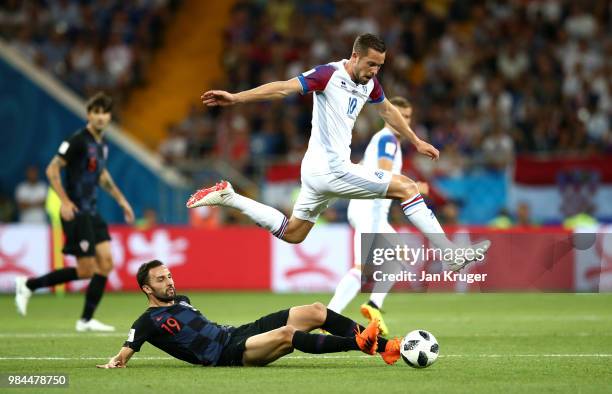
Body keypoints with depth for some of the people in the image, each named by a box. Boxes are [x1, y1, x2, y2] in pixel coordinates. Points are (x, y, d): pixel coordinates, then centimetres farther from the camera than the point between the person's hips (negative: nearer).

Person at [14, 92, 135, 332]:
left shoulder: (101, 143, 12)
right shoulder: (79, 140, -14)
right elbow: (52, 169, -17)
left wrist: (121, 200, 27)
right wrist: (65, 200, -25)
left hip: (91, 212, 8)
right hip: (75, 212, -8)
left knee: (105, 263, -1)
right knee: (86, 270, -8)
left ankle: (86, 320, 5)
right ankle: (28, 285, 5)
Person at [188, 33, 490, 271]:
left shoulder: (369, 83, 10)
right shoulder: (330, 74, -15)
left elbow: (387, 111, 29)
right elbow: (284, 88, -22)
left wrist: (416, 142, 35)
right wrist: (236, 98, -30)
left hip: (319, 172, 9)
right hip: (332, 169, -9)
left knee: (291, 234, 19)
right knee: (406, 187, -10)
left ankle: (227, 197, 20)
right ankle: (452, 256, -9)